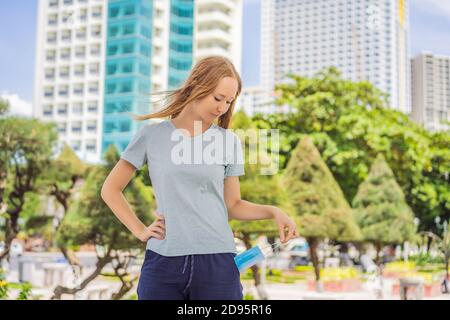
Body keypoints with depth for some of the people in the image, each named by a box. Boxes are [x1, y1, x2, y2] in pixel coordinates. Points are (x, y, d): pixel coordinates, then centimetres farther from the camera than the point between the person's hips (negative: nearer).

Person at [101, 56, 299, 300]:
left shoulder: (229, 141, 6)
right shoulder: (152, 136, 3)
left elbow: (233, 205, 10)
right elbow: (110, 190, 11)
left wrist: (273, 212, -5)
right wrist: (140, 231, 1)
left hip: (217, 262, 1)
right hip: (162, 263, 0)